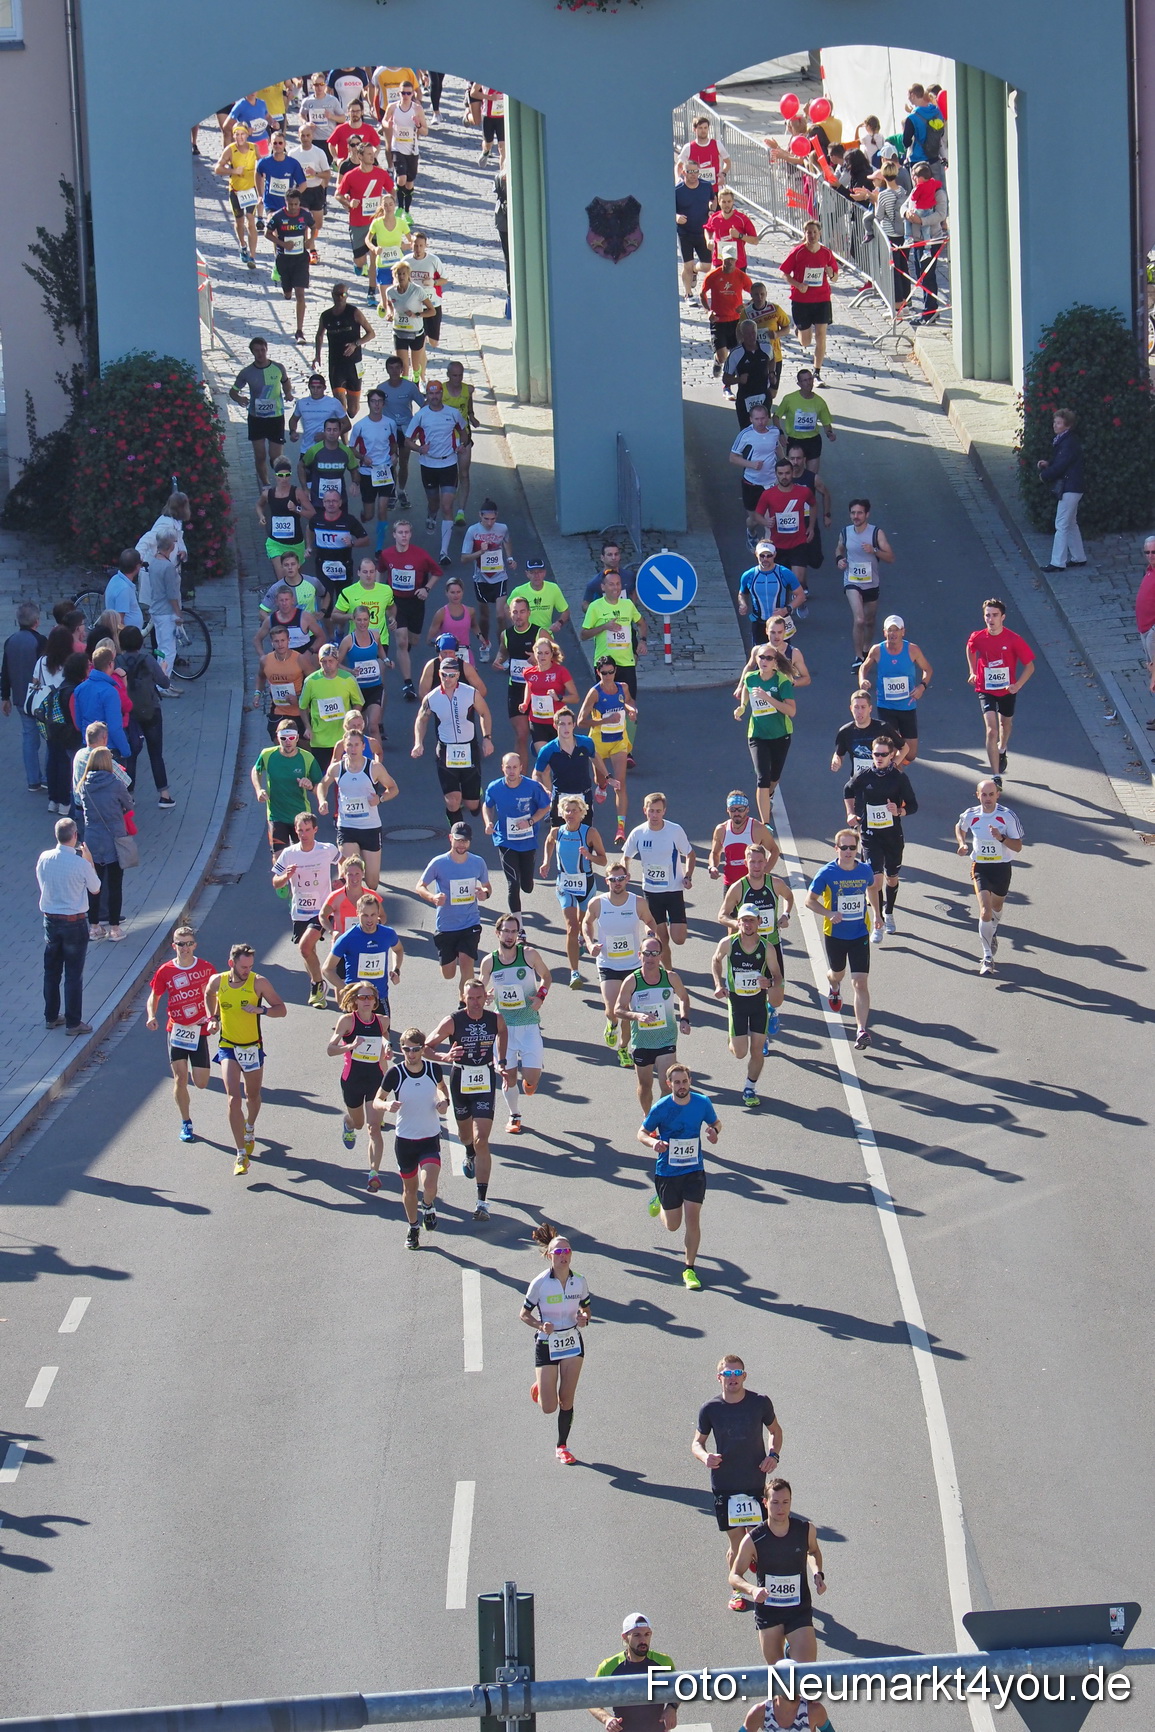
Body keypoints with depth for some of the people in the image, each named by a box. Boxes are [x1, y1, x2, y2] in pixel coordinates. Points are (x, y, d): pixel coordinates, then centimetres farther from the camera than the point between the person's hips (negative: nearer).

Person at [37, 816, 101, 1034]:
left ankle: (51, 1017, 28)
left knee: (51, 971, 17)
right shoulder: (81, 864, -20)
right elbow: (95, 889, -3)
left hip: (50, 920, 4)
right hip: (74, 923, -4)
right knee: (74, 975, 4)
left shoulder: (44, 859, -7)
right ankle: (73, 1022, 9)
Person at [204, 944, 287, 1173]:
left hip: (253, 1048, 0)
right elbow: (209, 994, 17)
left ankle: (249, 1128, 52)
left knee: (252, 1096, 19)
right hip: (228, 1048, 0)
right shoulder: (218, 981, -9)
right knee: (234, 1099, -14)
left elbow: (282, 1009, -10)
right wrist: (213, 1018, 5)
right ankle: (242, 1154, -12)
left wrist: (261, 1010, -27)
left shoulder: (258, 983, -14)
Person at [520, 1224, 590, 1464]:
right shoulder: (539, 1283, -15)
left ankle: (562, 1446, 20)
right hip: (546, 1345, -3)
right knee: (549, 1408, -3)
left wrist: (584, 1318, -11)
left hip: (573, 1342, 3)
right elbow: (524, 1314, -5)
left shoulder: (580, 1282, -4)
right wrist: (540, 1325, -25)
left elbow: (586, 1308, 12)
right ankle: (539, 1387, 34)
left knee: (566, 1400, 2)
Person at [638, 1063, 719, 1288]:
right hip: (667, 1173, -1)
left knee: (693, 1219, -8)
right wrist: (653, 1142, -28)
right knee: (672, 1226, 12)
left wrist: (714, 1132, -15)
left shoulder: (702, 1103, -8)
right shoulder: (661, 1108, -15)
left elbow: (715, 1123, 10)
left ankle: (689, 1270, 6)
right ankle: (660, 1202, 48)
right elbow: (642, 1133, -5)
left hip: (694, 1170, 1)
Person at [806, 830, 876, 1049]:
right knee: (838, 973, 24)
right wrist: (829, 914, -24)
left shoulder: (865, 870, -7)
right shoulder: (827, 873, -14)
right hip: (835, 934, 0)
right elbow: (810, 900, -9)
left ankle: (862, 1031, -14)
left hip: (860, 935, 0)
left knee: (861, 983, -11)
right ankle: (834, 987, 64)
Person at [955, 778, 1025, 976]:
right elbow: (959, 828, 18)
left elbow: (1018, 847, -12)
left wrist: (1001, 837, -29)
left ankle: (992, 932, 58)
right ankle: (987, 957, -11)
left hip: (1002, 867, 1)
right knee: (985, 912, -17)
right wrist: (962, 844, 0)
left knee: (996, 908, 23)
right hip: (980, 868, -1)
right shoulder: (970, 815, -6)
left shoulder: (1008, 816, -13)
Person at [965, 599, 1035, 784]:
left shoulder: (1013, 640, -18)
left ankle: (1002, 750, 60)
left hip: (1007, 690, 1)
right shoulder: (977, 638, -12)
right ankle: (997, 776, -17)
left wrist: (1018, 685, -22)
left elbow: (1029, 666, -10)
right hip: (986, 690, -1)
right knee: (991, 731, -15)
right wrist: (972, 672, 10)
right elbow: (970, 650, 14)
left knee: (1006, 723, 25)